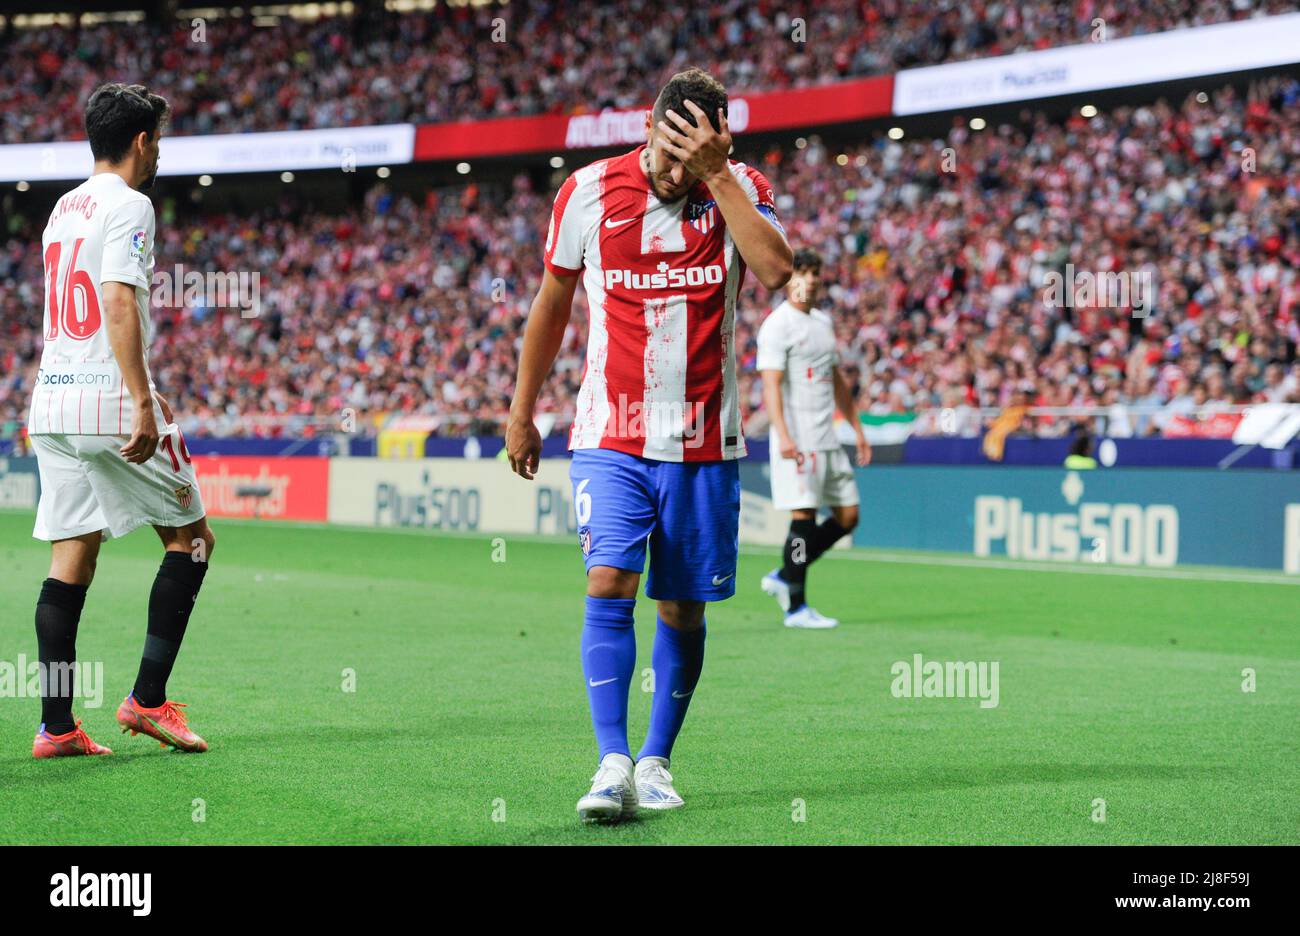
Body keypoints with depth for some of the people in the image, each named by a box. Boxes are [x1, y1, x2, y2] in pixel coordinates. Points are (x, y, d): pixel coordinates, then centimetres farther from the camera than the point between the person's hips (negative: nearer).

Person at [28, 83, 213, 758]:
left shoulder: (64, 207, 18)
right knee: (191, 537, 5)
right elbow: (118, 303, -19)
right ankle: (148, 698, -2)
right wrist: (143, 404, -23)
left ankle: (55, 726, 3)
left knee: (69, 562, 7)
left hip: (53, 400, 8)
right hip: (110, 400, -8)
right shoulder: (128, 204, -8)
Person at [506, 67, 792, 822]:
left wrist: (716, 174, -23)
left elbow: (775, 270, -23)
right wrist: (522, 413, 14)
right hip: (611, 436, -1)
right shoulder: (588, 192, -2)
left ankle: (656, 762, 20)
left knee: (683, 609, 5)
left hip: (704, 443, 1)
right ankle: (613, 764, -17)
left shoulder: (740, 189, -2)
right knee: (609, 586, -16)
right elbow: (552, 305, 10)